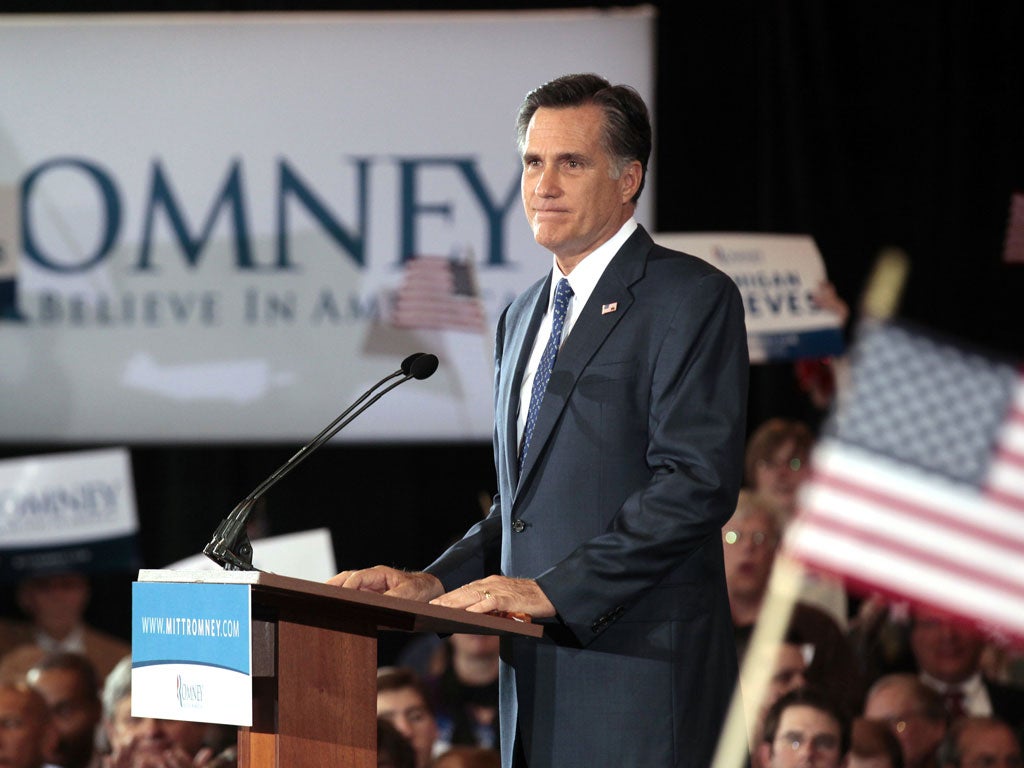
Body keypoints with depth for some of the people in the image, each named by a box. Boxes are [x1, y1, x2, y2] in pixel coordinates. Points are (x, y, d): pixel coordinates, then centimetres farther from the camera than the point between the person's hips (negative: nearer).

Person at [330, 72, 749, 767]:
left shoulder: (692, 300, -5)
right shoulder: (525, 316, 22)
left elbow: (697, 484, -15)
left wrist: (554, 591, -18)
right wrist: (436, 582, 7)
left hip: (638, 680, -7)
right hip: (536, 680, 7)